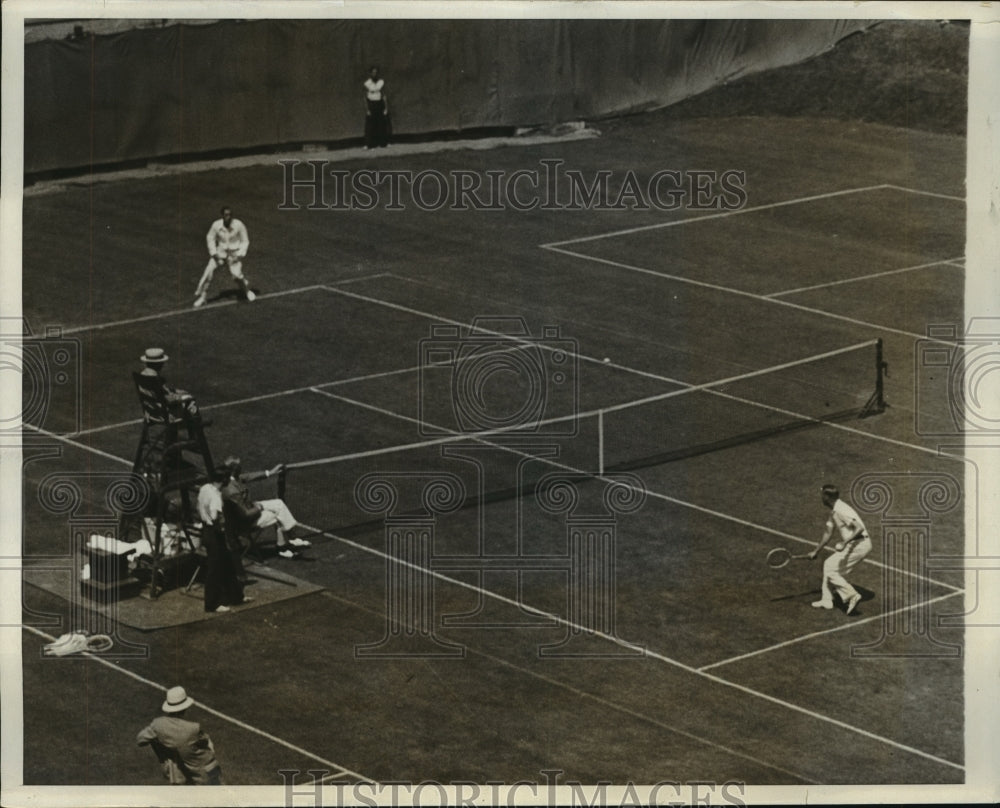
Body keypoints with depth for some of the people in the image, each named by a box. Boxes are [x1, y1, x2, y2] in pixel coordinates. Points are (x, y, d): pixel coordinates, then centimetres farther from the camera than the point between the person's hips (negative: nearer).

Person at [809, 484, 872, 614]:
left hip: (859, 544, -10)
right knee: (828, 565, 14)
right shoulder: (834, 511, 13)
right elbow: (828, 533, 24)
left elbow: (860, 528, -27)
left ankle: (852, 596, -10)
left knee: (830, 570, -7)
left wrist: (844, 543, -35)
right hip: (853, 545, 10)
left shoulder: (841, 510, -19)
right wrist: (816, 551, 30)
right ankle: (827, 600, 19)